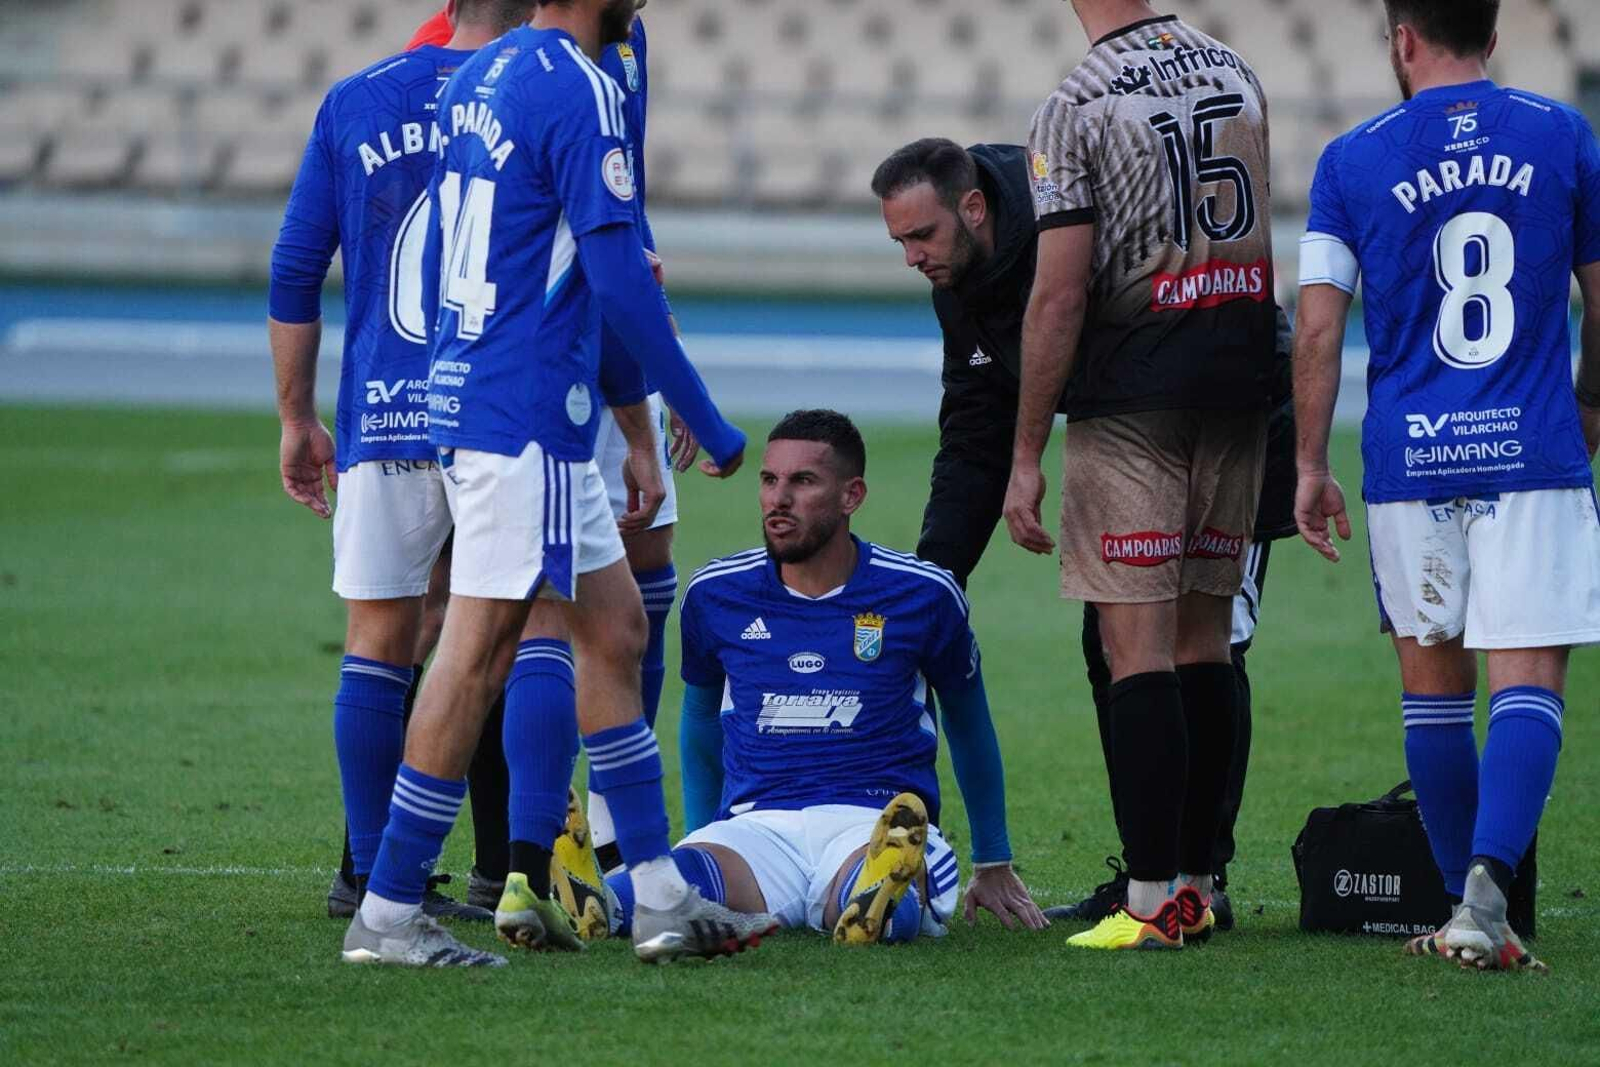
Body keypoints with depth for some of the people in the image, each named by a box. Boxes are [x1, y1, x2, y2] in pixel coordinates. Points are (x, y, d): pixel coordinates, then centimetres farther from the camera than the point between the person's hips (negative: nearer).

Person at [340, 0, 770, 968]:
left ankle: (660, 895, 16)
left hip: (462, 397, 10)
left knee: (616, 628, 14)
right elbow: (621, 284, -17)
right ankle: (388, 914, -3)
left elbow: (439, 265, 21)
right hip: (526, 422, -10)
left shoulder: (477, 79, 13)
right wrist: (707, 425, -10)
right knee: (478, 658, -6)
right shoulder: (578, 90, -15)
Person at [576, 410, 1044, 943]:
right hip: (756, 823, 1)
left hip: (872, 823, -1)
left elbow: (968, 721, 20)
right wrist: (701, 837, 29)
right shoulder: (715, 594, 9)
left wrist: (993, 865, 25)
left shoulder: (922, 594, 4)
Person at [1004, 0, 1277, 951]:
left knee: (1138, 646, -5)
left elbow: (1059, 299, -13)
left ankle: (1152, 902, -9)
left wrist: (1027, 457, -7)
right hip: (1239, 385, 6)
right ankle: (1196, 887, 15)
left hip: (1131, 397, -6)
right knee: (1207, 641, 12)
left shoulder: (1075, 110, -11)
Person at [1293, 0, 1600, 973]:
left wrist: (1311, 467, 5)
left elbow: (1319, 327, -1)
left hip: (1410, 457, 1)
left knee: (1433, 683, 13)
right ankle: (1487, 883, -25)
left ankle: (1469, 909, 17)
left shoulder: (1354, 161, 2)